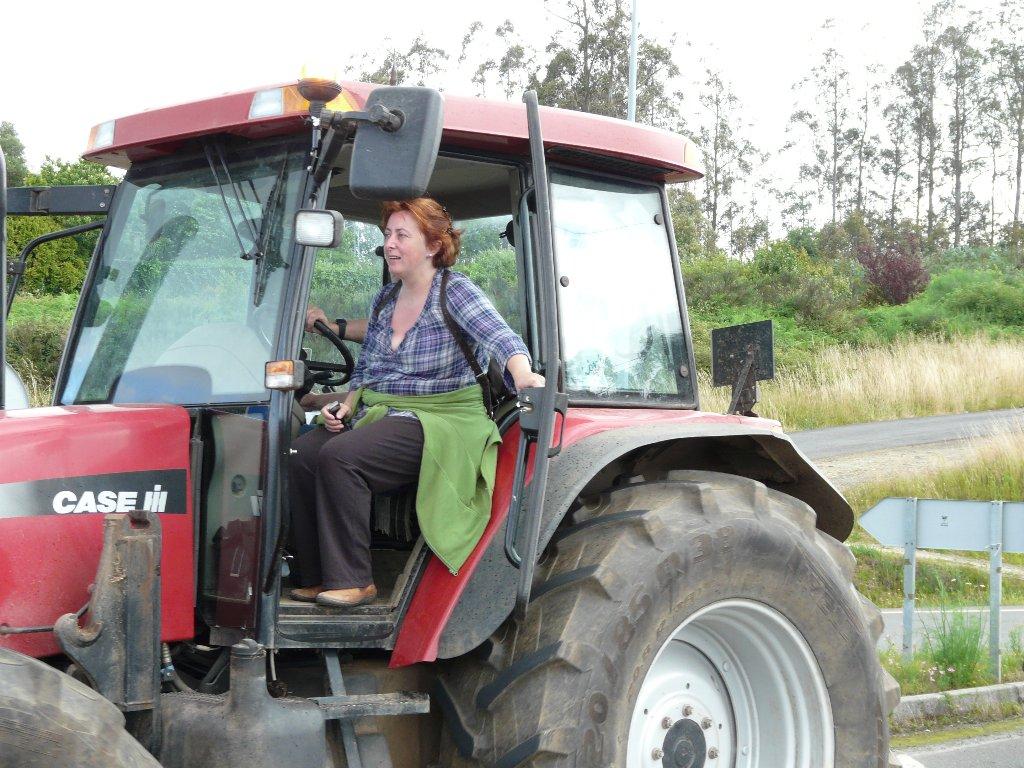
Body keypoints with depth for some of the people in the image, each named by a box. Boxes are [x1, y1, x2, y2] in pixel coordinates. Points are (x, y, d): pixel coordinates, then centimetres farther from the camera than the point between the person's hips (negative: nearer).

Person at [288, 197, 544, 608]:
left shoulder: (455, 291, -6)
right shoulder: (384, 300, 15)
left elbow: (500, 338, -22)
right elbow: (364, 369, 21)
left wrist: (522, 374, -43)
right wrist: (345, 407, 1)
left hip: (440, 420, -7)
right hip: (377, 415, 7)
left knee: (340, 455, -29)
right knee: (303, 451, -17)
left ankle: (353, 581, -21)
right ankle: (316, 577, -10)